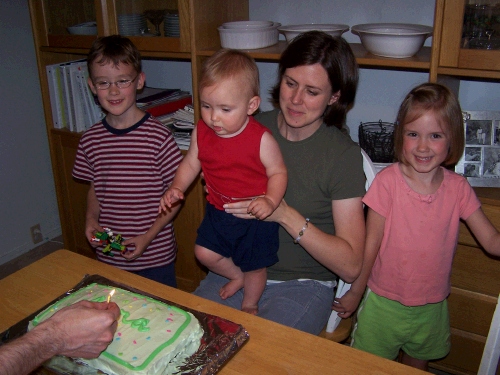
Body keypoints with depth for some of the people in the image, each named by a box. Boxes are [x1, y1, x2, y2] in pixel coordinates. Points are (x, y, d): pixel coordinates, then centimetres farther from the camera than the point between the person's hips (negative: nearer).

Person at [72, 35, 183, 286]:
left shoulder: (158, 136, -16)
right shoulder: (90, 140, -2)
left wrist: (149, 235, -16)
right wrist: (91, 219, -6)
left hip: (155, 256, -3)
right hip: (109, 257, 4)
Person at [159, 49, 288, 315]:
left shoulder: (261, 139, -23)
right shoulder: (201, 132, -9)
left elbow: (278, 172, -14)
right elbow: (191, 163, 5)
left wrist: (270, 200, -32)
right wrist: (176, 188, -10)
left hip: (254, 215, -4)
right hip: (218, 211, 5)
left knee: (254, 265, 12)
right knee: (204, 253, 6)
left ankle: (249, 305, 43)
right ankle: (237, 276, 38)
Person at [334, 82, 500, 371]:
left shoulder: (458, 188, -8)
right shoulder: (387, 181, -18)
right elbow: (371, 244, -12)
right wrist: (355, 292, -3)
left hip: (432, 306, 3)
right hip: (384, 303, -3)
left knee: (418, 366, 24)